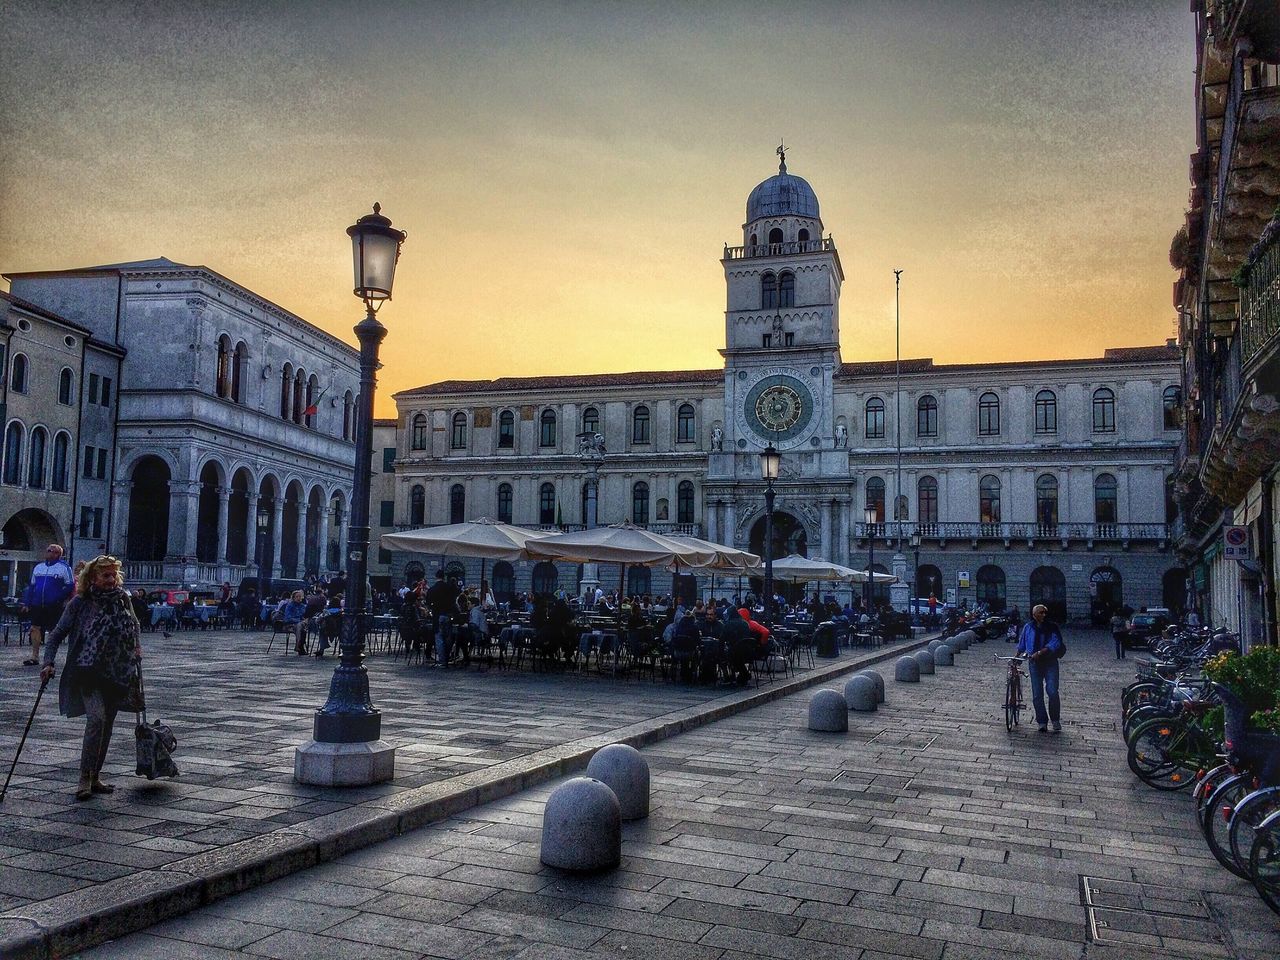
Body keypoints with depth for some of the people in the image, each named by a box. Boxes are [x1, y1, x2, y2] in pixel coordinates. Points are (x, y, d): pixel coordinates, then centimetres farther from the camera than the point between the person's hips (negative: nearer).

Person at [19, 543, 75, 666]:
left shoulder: (64, 568, -2)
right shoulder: (38, 567, 14)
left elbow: (70, 586, -6)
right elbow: (31, 586, 18)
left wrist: (59, 598, -15)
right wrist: (27, 603, 12)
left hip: (54, 607, -5)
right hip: (37, 605, 5)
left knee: (53, 631, 3)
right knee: (35, 628, 0)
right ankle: (34, 656, 4)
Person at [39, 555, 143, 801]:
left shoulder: (123, 599, 5)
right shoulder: (80, 602, -6)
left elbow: (135, 626, 23)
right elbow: (57, 634, -2)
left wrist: (137, 647, 7)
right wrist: (48, 663, -13)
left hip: (117, 674, 5)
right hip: (88, 672, -5)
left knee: (107, 724, 9)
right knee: (96, 717, -21)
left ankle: (95, 777, 21)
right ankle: (85, 778, -13)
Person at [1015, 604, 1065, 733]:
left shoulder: (1052, 627, -5)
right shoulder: (1028, 627, 3)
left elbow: (1055, 644, -20)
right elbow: (1021, 644, 19)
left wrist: (1040, 653, -28)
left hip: (1050, 663, -2)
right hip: (1034, 664, 2)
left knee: (1052, 692, -10)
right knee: (1037, 695, 2)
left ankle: (1055, 720, 9)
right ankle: (1042, 722, 13)